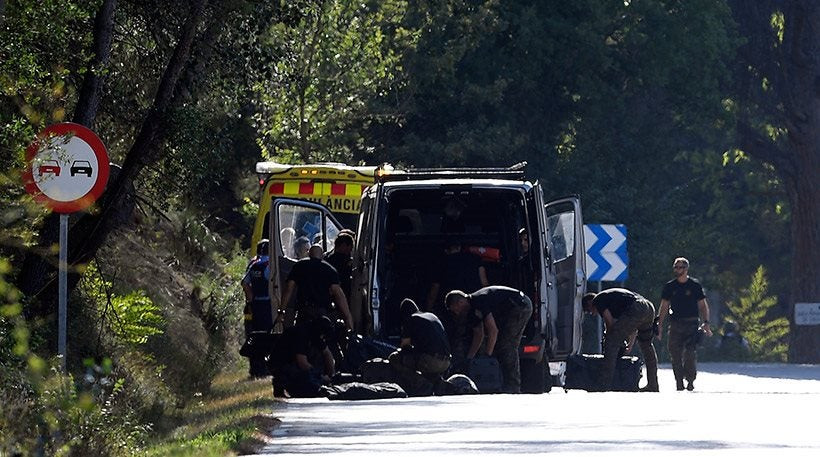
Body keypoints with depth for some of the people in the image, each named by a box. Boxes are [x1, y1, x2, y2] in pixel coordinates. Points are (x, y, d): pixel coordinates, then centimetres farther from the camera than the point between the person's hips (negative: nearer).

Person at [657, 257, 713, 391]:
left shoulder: (695, 285, 4)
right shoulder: (669, 286, 9)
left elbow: (703, 306, 6)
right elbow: (664, 307, 11)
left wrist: (705, 323, -4)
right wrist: (659, 325, 3)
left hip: (692, 324, -2)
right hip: (675, 324, 2)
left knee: (691, 353, -10)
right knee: (675, 354, -4)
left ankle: (691, 381, -1)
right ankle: (679, 382, 2)